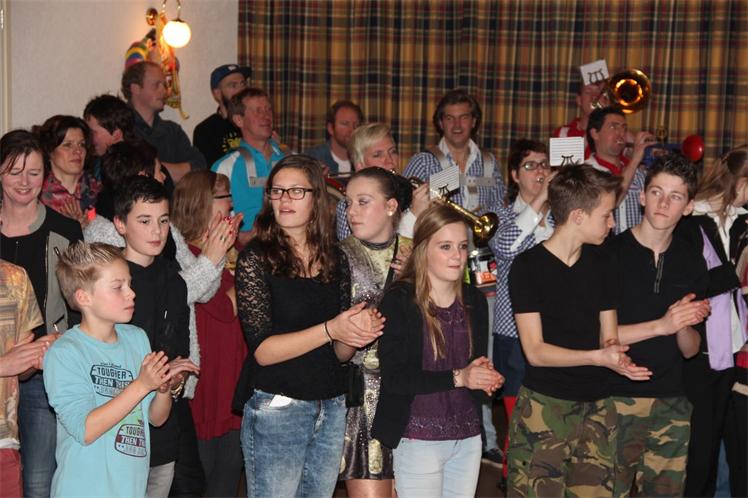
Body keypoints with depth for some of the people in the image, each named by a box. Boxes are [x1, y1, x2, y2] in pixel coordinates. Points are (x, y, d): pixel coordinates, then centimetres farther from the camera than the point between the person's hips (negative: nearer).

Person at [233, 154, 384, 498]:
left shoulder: (335, 259, 6)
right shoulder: (256, 258, -8)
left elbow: (340, 353, 11)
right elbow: (262, 350, -15)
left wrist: (359, 333, -10)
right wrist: (329, 330, -22)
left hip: (331, 408, 5)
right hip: (276, 408, -5)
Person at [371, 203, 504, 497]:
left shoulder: (474, 301, 6)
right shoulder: (399, 301, -10)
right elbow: (393, 377, -15)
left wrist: (485, 376, -7)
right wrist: (457, 378, -21)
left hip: (468, 438, 5)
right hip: (418, 440, -5)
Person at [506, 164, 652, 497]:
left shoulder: (600, 263, 9)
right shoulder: (528, 266, -7)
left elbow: (608, 337, 10)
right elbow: (535, 351, -11)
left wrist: (616, 356, -13)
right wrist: (597, 357, -23)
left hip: (596, 407, 5)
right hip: (544, 407, -5)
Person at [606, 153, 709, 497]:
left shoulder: (691, 262, 8)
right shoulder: (610, 254, -8)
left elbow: (689, 350, 12)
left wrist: (685, 325, -10)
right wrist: (661, 325, -18)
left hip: (671, 404, 4)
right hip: (617, 400, -4)